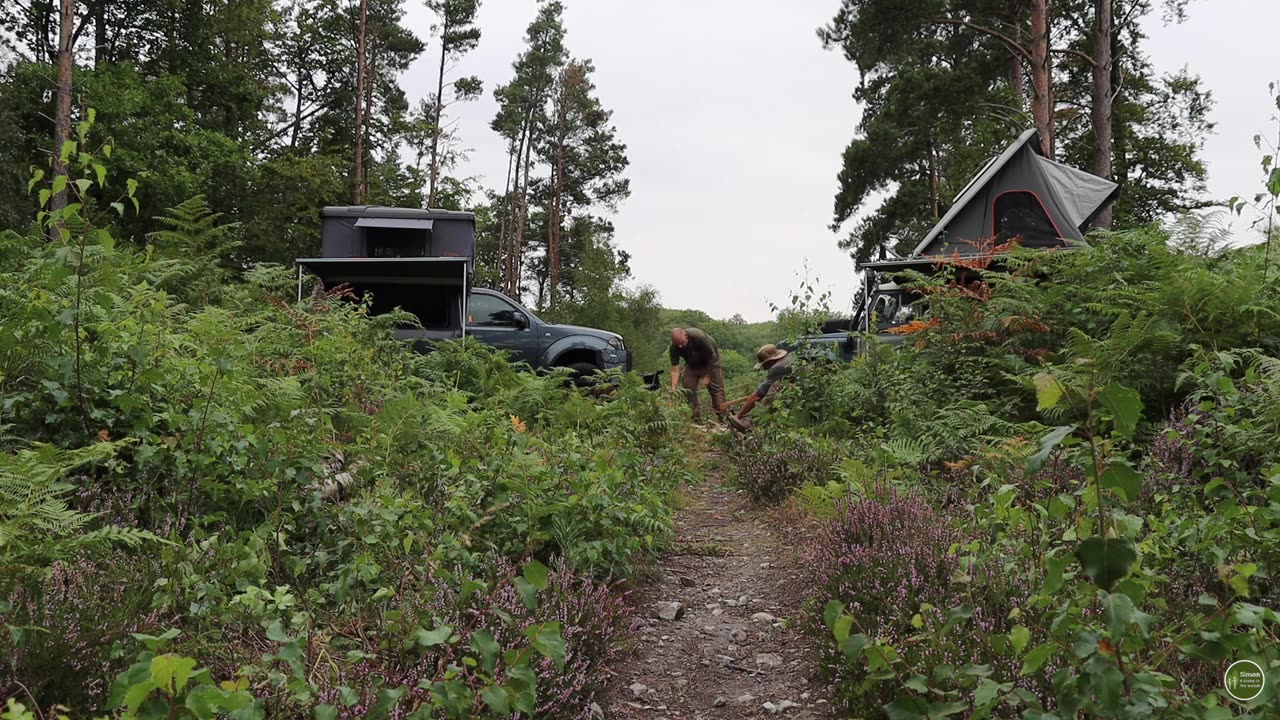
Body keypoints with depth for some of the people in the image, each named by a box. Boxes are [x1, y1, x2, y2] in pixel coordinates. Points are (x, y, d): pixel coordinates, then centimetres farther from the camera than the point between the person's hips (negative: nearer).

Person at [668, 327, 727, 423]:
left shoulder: (699, 337, -38)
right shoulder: (674, 348, -27)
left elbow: (712, 356, -24)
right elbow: (675, 370, -23)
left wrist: (707, 376, -21)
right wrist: (673, 389, -35)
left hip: (710, 360, -4)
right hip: (693, 364, 4)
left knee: (716, 389, -10)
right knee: (688, 389, -7)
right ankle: (695, 419, -1)